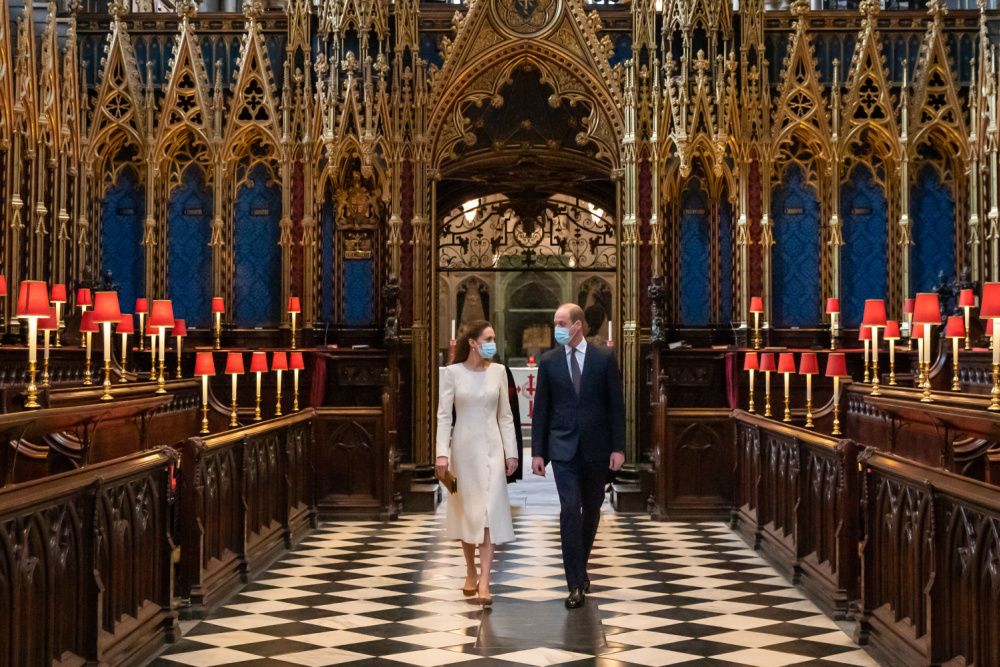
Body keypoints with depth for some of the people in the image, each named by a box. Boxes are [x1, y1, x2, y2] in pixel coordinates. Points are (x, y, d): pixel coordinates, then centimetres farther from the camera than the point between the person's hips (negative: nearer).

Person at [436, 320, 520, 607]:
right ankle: (470, 571, 29)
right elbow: (444, 415, -6)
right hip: (463, 447, -1)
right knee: (466, 511, 11)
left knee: (490, 511, -8)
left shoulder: (498, 371, 3)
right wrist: (442, 453, -16)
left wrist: (511, 451, 1)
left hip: (491, 447, 1)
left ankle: (484, 582, -11)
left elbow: (505, 415, 6)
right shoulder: (452, 372, -4)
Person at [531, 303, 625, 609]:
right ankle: (576, 583, -6)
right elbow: (541, 409, 4)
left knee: (591, 511, 12)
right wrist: (537, 452, 0)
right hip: (563, 449, -1)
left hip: (596, 448, 1)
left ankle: (580, 566, 32)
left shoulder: (604, 357, -1)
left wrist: (618, 447, -5)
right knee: (570, 510, -10)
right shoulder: (548, 361, 2)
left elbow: (616, 404, 0)